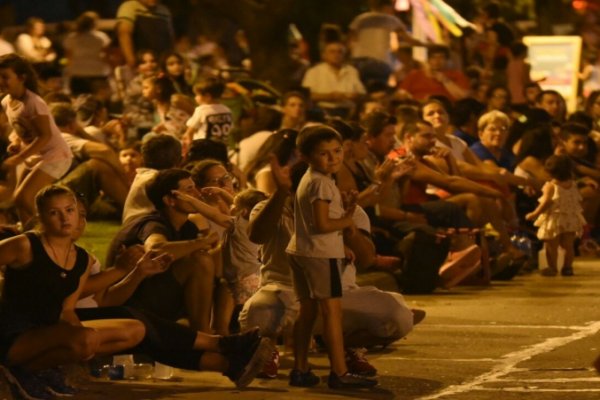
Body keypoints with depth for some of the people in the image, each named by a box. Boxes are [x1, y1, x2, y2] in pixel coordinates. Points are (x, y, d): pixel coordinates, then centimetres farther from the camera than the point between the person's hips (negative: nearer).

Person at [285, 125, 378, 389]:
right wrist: (346, 222, -8)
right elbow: (322, 224, -24)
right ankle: (339, 373, -10)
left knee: (307, 311, 14)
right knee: (332, 310, -9)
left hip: (299, 252, 10)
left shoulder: (308, 179, 15)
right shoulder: (322, 183, -17)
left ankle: (300, 370, 18)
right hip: (321, 254, -10)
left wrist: (344, 216, 7)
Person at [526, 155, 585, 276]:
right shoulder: (573, 185, 4)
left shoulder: (550, 186, -12)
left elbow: (546, 203, -19)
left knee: (551, 246, 3)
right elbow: (578, 201, 8)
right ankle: (567, 267, 11)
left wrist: (535, 214, -12)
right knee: (568, 245, 12)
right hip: (572, 220, 5)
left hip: (554, 220, -5)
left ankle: (552, 267, 4)